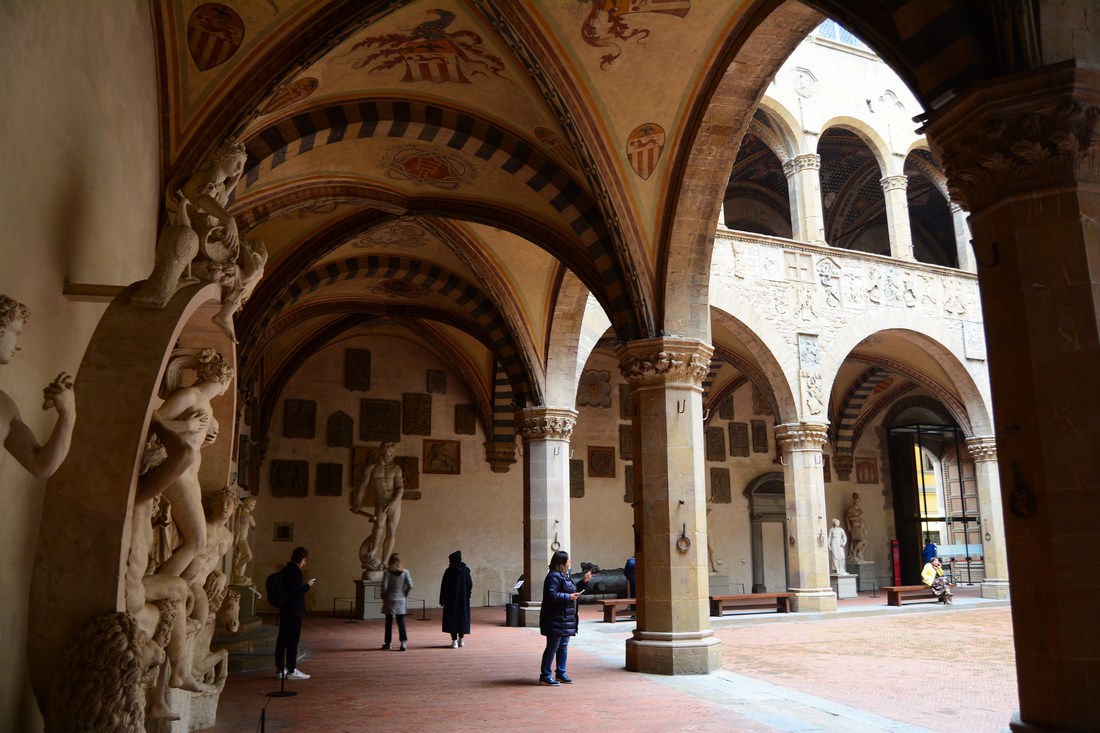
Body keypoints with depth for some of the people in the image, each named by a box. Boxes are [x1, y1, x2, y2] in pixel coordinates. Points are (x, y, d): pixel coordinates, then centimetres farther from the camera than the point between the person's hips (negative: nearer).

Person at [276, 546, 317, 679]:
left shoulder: (285, 570, 12)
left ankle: (280, 668, 20)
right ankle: (292, 671, 3)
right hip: (294, 611, -9)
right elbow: (298, 592, -22)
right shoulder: (295, 572, -17)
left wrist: (304, 585, 15)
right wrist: (308, 585, -7)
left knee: (282, 639, 12)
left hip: (284, 610, 9)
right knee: (293, 640, -2)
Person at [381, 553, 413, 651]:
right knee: (401, 622, 5)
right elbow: (410, 586, -7)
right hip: (401, 600, 1)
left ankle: (388, 643, 17)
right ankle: (403, 642, -8)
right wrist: (405, 594, 7)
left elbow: (384, 586, -13)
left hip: (389, 600, -1)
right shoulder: (405, 572, -3)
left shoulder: (387, 572, -9)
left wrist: (383, 596, 4)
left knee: (389, 622, 9)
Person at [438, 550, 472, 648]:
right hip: (463, 599, 3)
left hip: (451, 599, -3)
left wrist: (442, 600, -2)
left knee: (452, 618, 3)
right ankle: (461, 639, 20)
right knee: (462, 616, 14)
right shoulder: (465, 571, -1)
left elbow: (444, 586, -9)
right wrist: (467, 595, 13)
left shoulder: (448, 571, -10)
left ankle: (454, 641, -4)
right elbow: (470, 585, 1)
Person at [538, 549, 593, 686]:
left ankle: (560, 674, 24)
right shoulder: (554, 576, -16)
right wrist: (569, 597, -21)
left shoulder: (565, 575, 17)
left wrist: (584, 581, 16)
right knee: (552, 647, -4)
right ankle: (544, 676, 3)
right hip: (555, 619, -10)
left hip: (566, 618, 10)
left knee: (563, 646, 14)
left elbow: (574, 590, 26)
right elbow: (551, 595, -25)